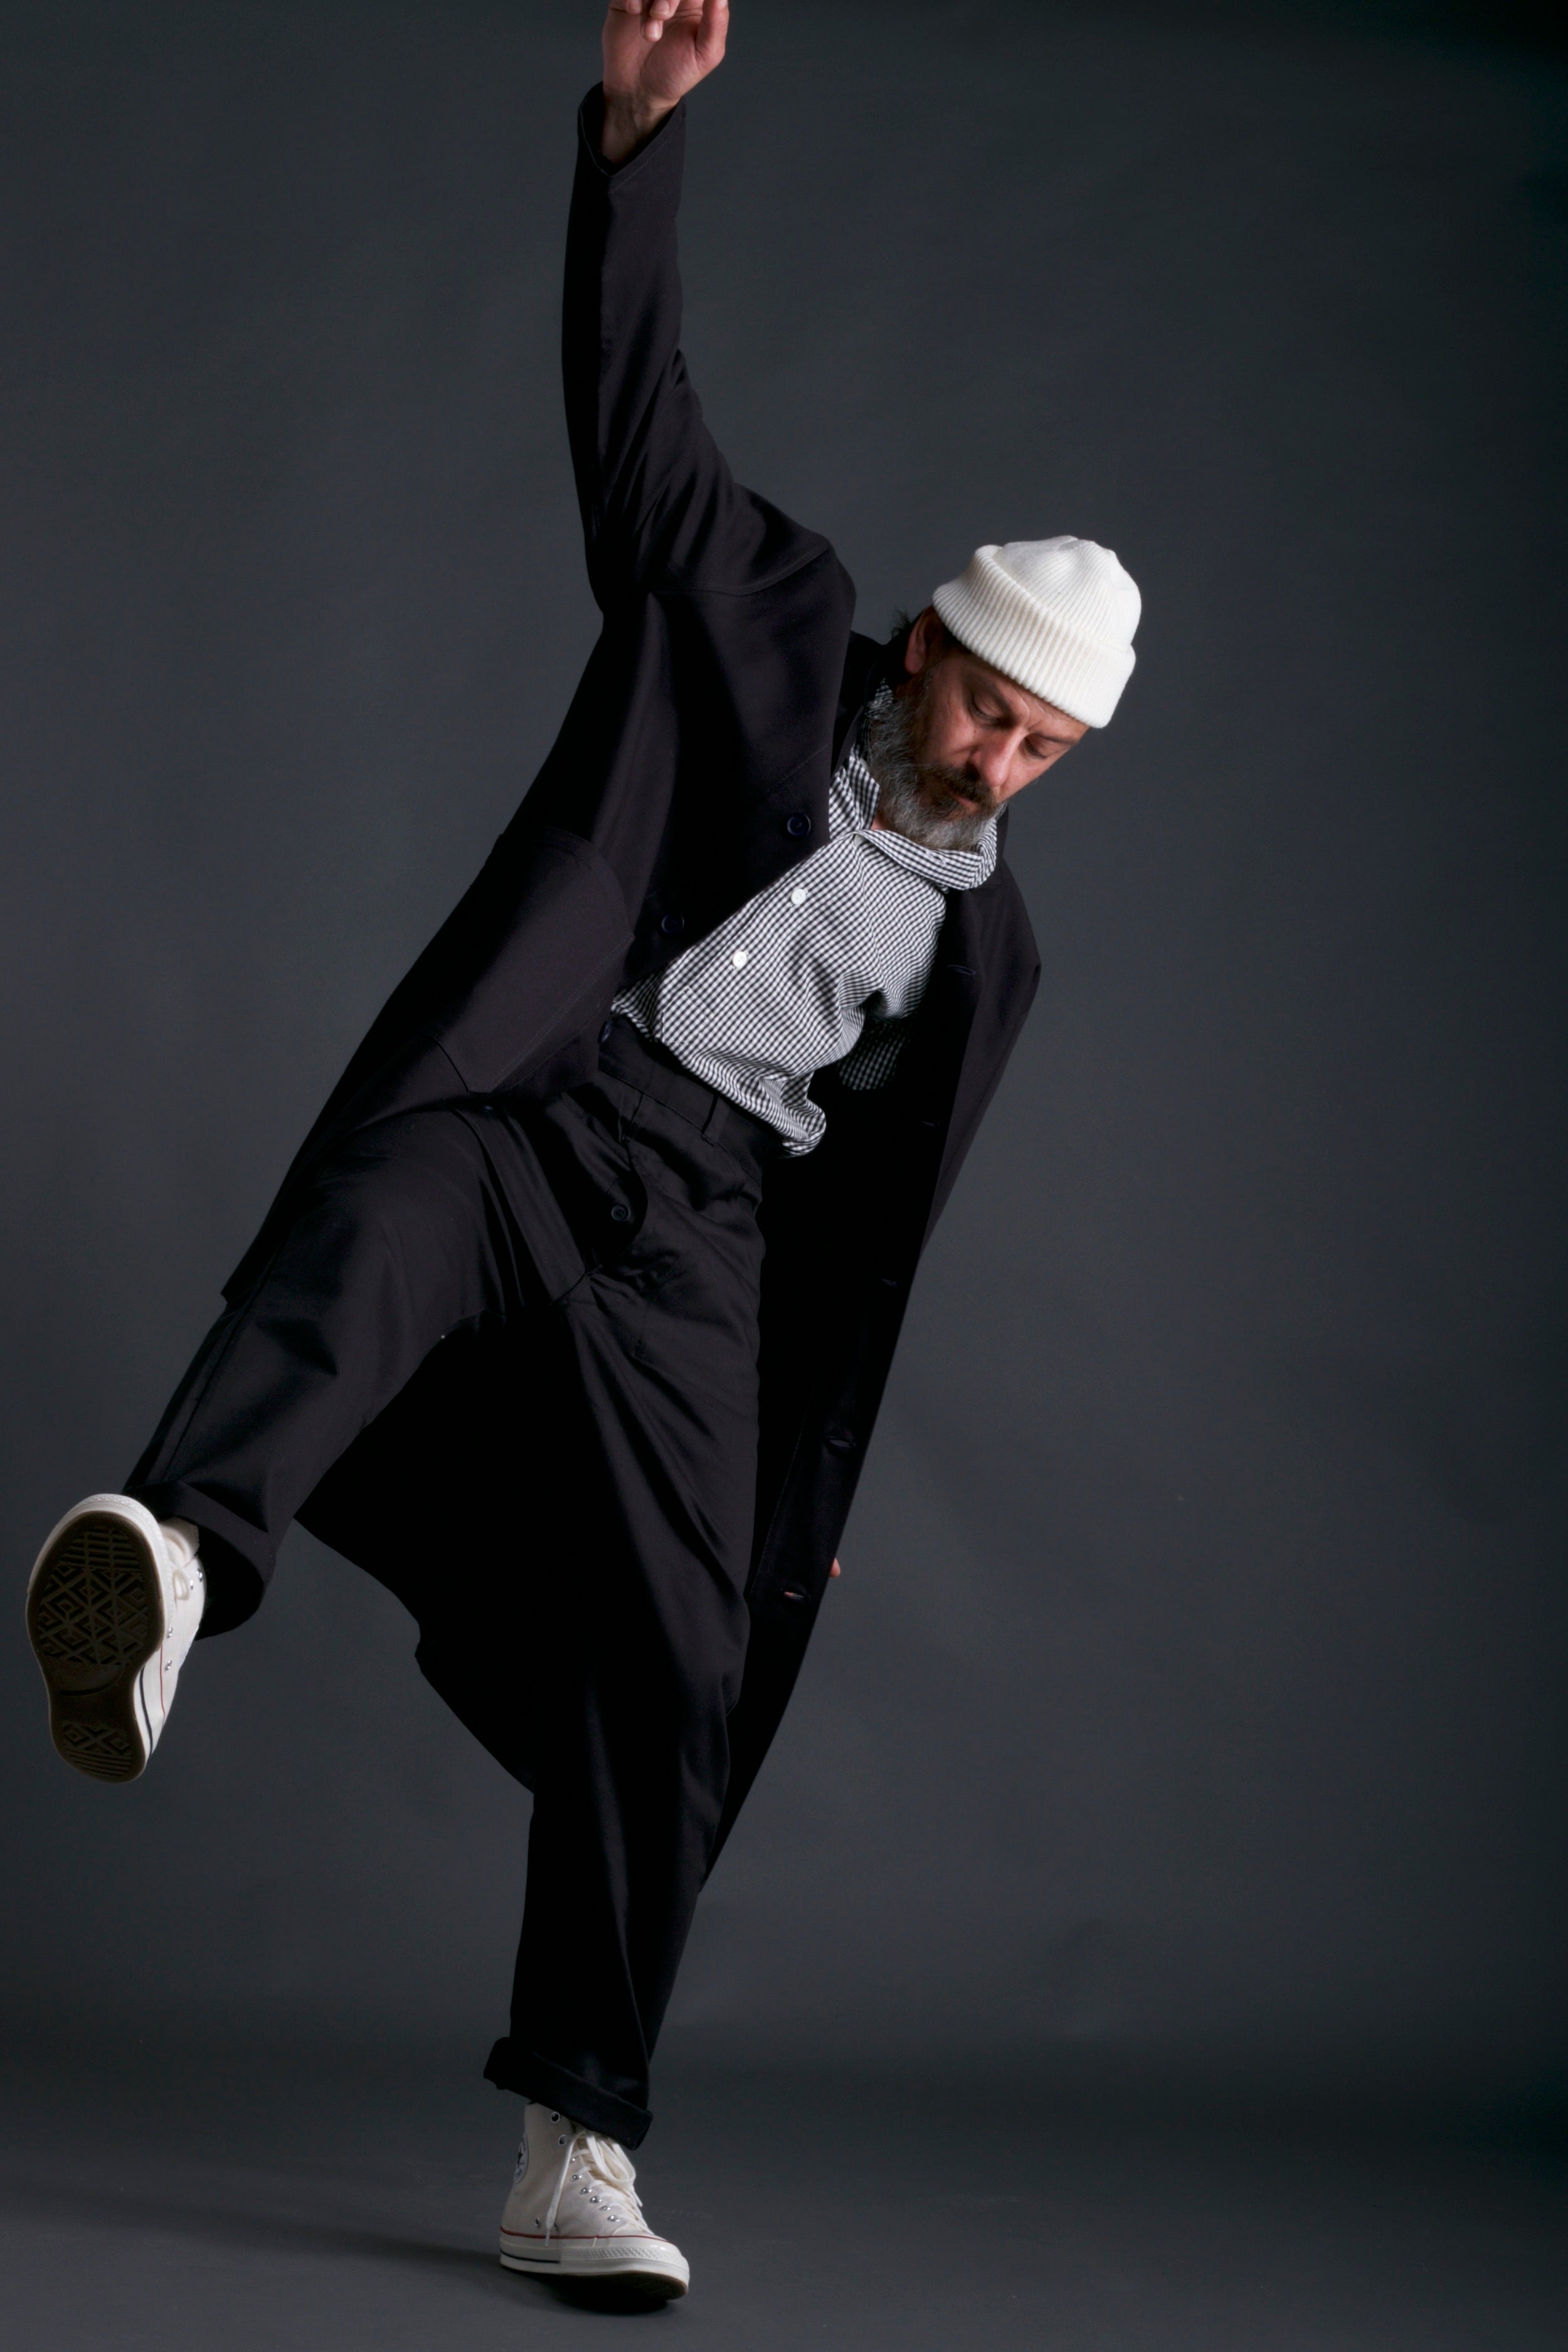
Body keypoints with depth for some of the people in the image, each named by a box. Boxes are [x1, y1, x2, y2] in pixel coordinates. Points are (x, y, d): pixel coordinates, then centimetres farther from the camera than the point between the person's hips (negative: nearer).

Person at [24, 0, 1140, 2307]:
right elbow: (635, 412, 1)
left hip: (700, 1237, 4)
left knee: (675, 1684, -6)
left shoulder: (983, 943, 21)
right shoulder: (761, 615, 13)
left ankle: (576, 2161, 2)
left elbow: (870, 1231, 22)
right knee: (379, 1224, -39)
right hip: (531, 1103, -3)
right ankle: (176, 1555, -69)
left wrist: (808, 1502, 19)